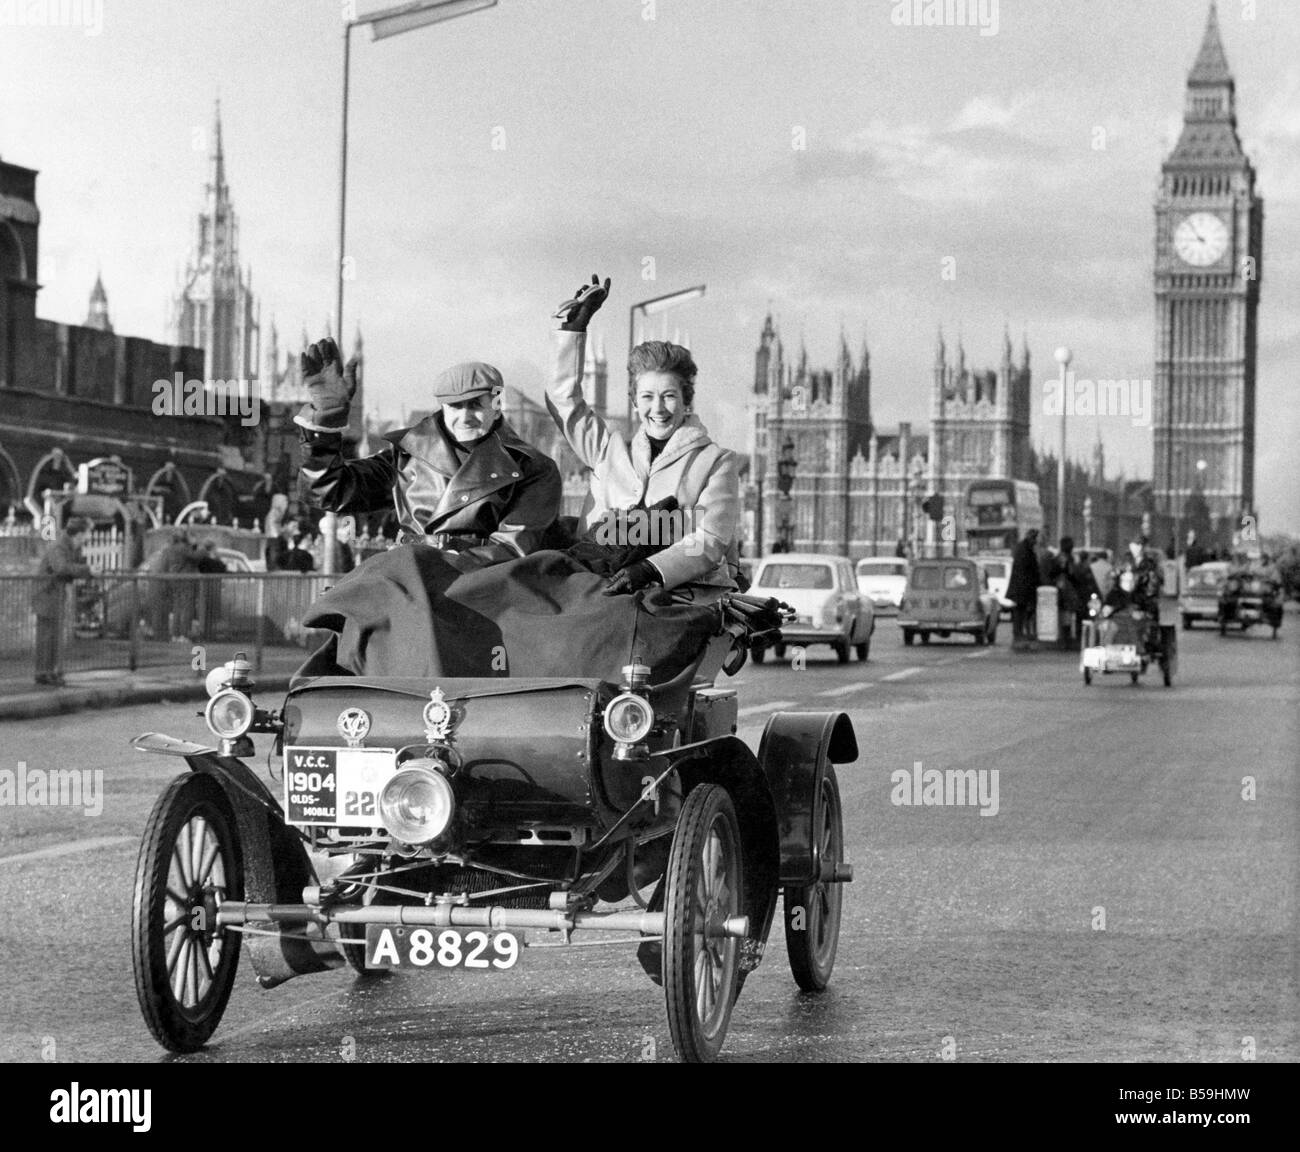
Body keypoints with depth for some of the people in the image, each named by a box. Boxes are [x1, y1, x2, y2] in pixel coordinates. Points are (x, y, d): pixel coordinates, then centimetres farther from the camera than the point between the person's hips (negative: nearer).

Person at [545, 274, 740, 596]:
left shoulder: (716, 461, 9)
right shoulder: (611, 453, 21)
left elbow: (710, 541, -4)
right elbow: (564, 399, 28)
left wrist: (652, 569, -21)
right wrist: (574, 326, 23)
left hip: (693, 593, -3)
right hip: (609, 594, 4)